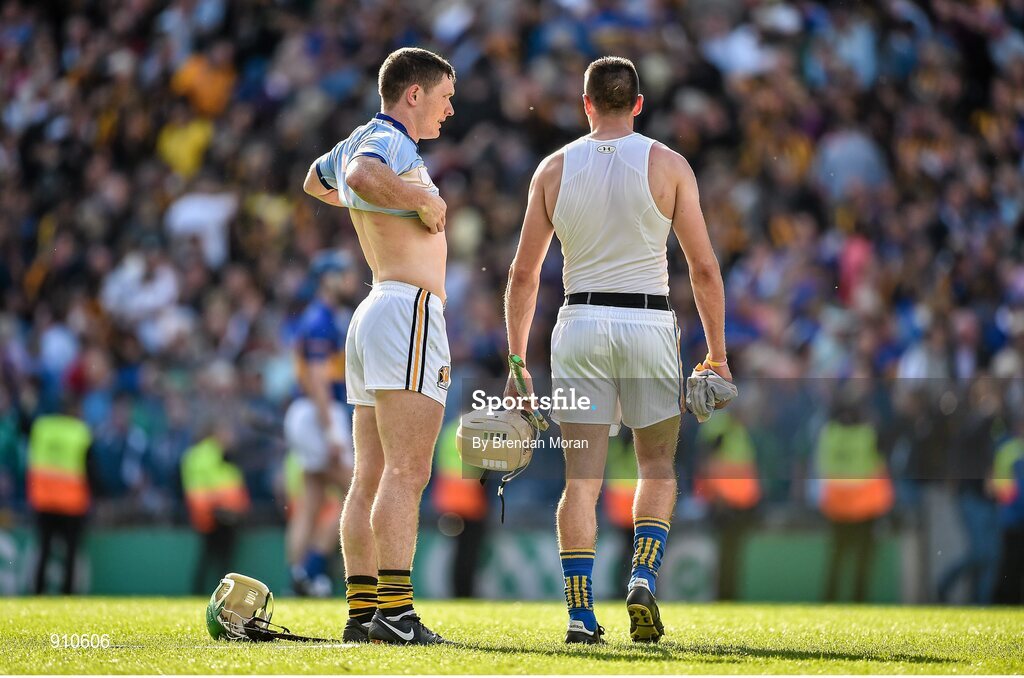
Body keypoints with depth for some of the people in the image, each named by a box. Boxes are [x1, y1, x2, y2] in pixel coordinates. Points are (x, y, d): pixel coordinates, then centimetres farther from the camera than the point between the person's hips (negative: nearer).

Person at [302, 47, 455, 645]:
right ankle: (395, 611, -21)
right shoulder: (390, 142, -9)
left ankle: (362, 610, 5)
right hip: (410, 308, -10)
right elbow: (363, 178, -34)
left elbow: (316, 181, 41)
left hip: (372, 317, 10)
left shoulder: (362, 140, 20)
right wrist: (423, 200, -20)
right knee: (406, 472, -15)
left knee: (371, 478, 7)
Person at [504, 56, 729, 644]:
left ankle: (581, 613, -3)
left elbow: (523, 276, 5)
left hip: (580, 323, 1)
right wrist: (718, 355, 6)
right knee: (658, 466, 13)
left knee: (582, 476, 3)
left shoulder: (555, 168, 4)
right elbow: (704, 269, -1)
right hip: (649, 323, -1)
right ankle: (643, 577, -8)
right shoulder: (668, 164, 0)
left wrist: (517, 363, 11)